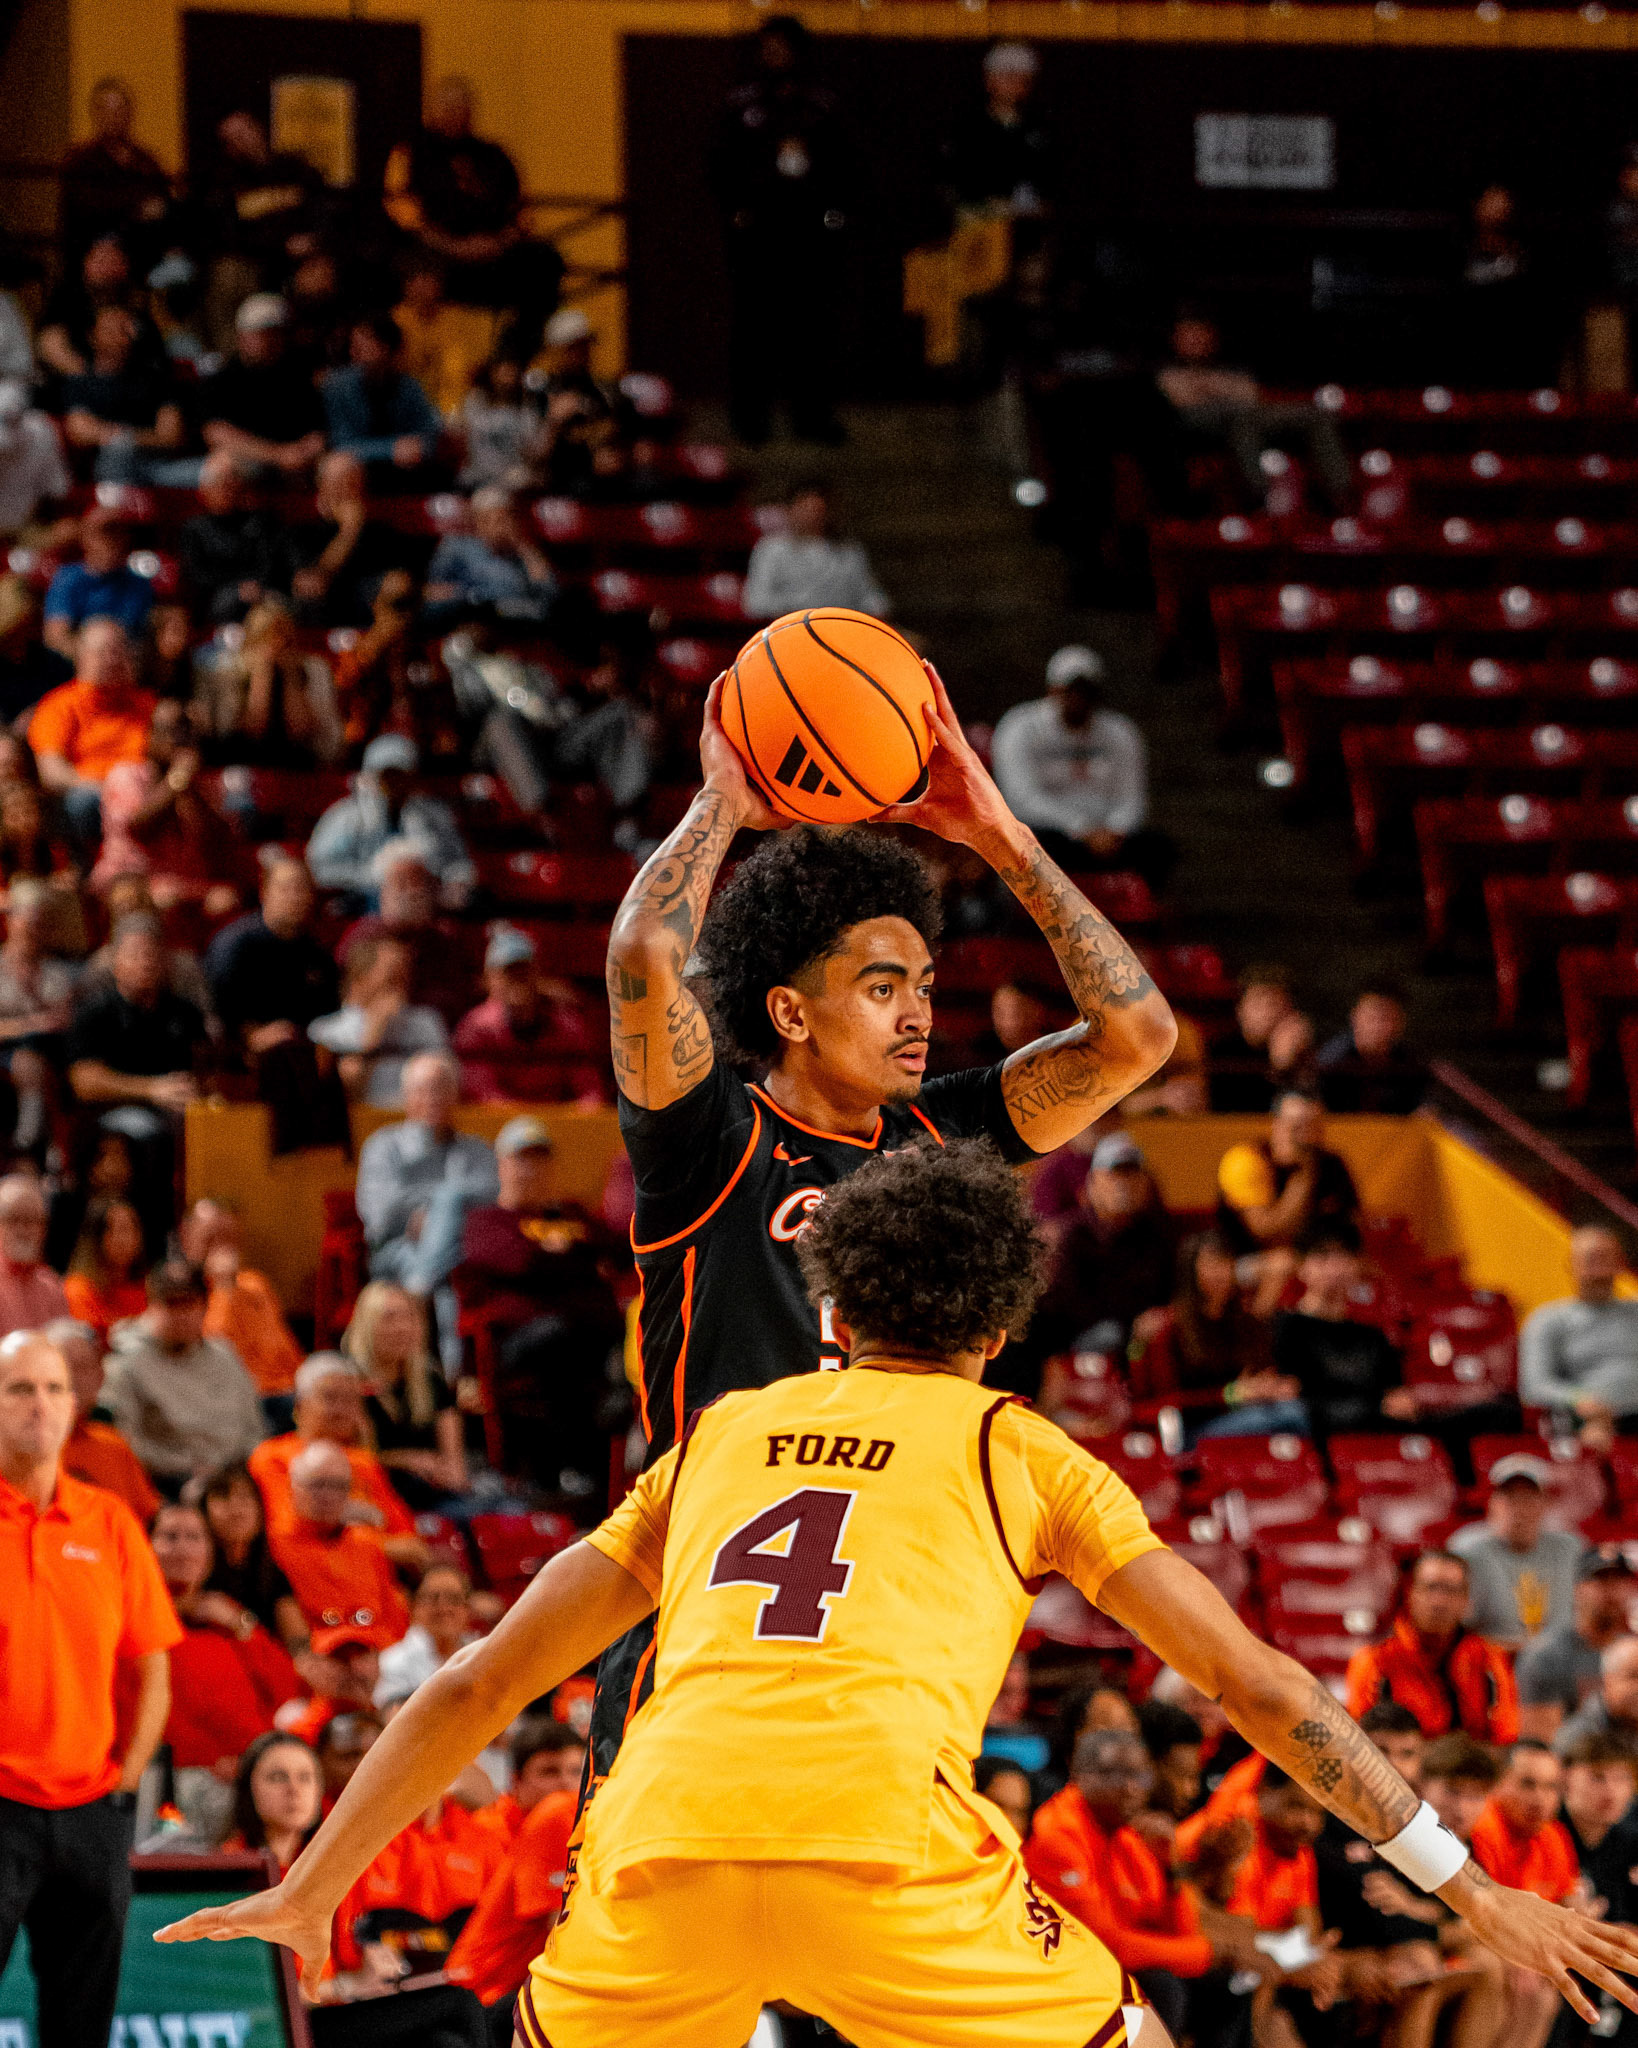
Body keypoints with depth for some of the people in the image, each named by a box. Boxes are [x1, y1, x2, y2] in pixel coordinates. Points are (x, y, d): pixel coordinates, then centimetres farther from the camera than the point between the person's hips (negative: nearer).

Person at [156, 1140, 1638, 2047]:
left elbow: (477, 1686, 33)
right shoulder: (1016, 1450, 24)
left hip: (668, 1836, 2)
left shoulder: (719, 1439, 32)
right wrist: (1465, 1888, 26)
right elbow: (1255, 1683, 22)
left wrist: (312, 1891, 40)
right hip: (887, 1840, -2)